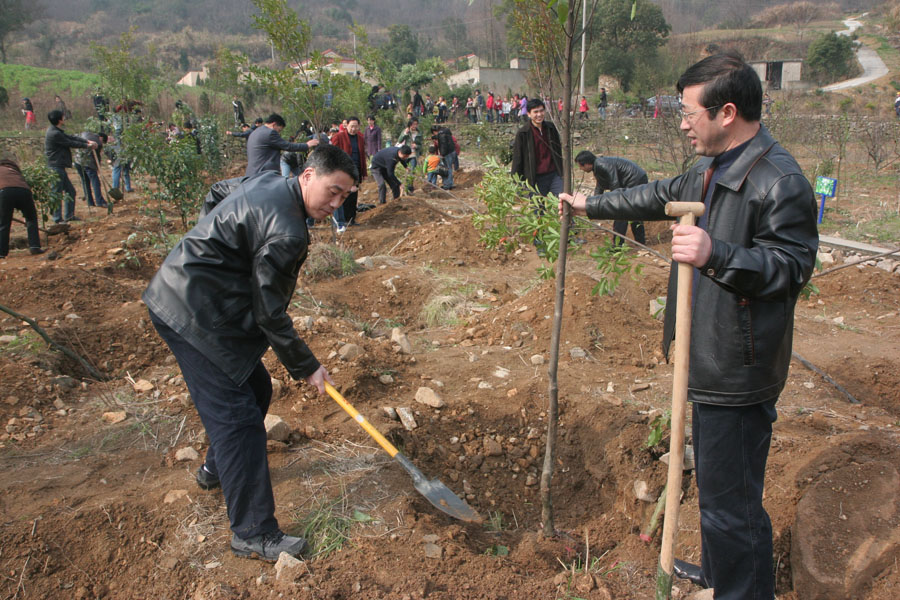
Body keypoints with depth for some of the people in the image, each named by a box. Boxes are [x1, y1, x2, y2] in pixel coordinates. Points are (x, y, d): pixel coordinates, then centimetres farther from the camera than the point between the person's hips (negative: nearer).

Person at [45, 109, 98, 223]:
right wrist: (87, 145, 2)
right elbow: (71, 143, -11)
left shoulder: (57, 131, 14)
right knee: (57, 193, -6)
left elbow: (71, 137, 12)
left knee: (70, 191, 14)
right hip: (55, 167, -10)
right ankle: (57, 219, -1)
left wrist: (88, 141, 2)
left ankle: (69, 215, 20)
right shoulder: (54, 134, -18)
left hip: (59, 167, 10)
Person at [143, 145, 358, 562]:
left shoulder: (269, 182, 5)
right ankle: (253, 534, -2)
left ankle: (217, 468, 43)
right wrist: (305, 367, -9)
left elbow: (218, 195, 25)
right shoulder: (285, 232, -25)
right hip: (192, 315, -11)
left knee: (255, 388, 20)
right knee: (237, 415, -10)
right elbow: (270, 314, -20)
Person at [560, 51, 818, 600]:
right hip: (712, 360, 11)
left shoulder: (780, 182, -20)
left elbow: (792, 265, -23)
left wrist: (716, 255, -37)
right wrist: (592, 205, 34)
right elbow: (660, 197, 25)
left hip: (738, 372, -11)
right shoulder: (715, 169, 12)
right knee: (719, 482, 26)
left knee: (730, 498, -1)